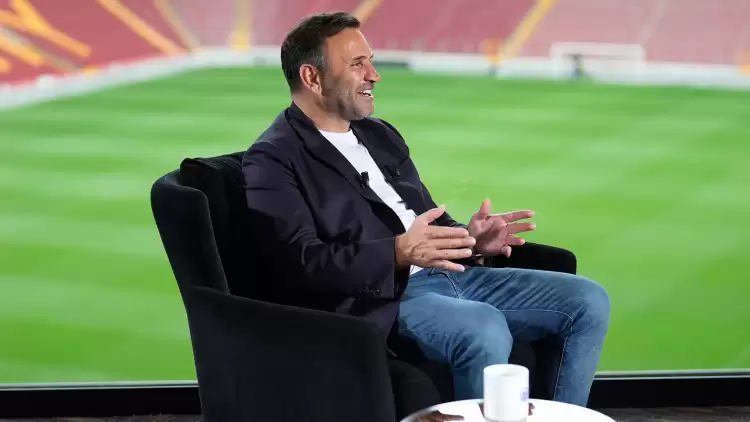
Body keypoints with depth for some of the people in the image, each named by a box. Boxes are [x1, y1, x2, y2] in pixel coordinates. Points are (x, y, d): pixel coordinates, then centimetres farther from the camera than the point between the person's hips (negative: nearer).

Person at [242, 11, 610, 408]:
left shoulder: (379, 134, 20)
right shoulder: (272, 160, -6)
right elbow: (298, 263, -17)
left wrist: (469, 239, -1)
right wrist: (399, 252, -28)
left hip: (449, 274, 8)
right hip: (381, 297, -8)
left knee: (587, 301, -3)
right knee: (485, 330, -36)